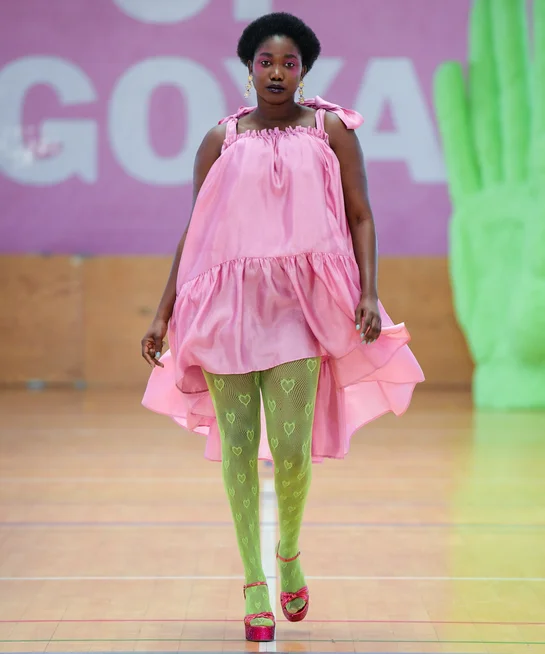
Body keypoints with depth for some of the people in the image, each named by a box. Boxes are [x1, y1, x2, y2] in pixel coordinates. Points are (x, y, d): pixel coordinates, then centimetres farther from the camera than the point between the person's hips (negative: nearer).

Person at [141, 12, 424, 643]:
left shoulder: (331, 129, 7)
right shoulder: (221, 139, 10)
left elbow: (361, 217, 6)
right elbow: (193, 232, 12)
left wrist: (369, 294, -7)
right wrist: (164, 313, 9)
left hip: (300, 304, -1)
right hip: (226, 303, 2)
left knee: (291, 447, -8)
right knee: (237, 447, 0)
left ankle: (290, 553, 22)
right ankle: (254, 585, 12)